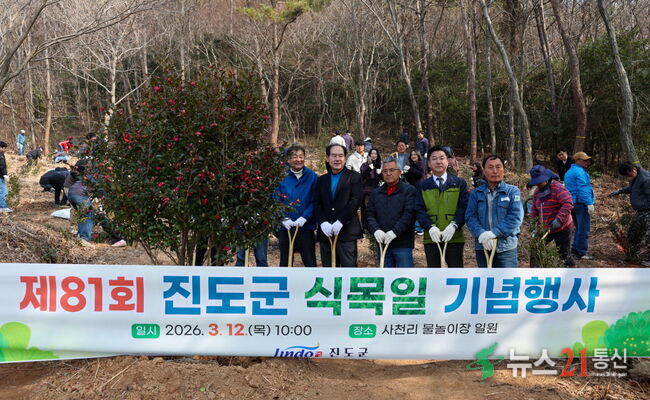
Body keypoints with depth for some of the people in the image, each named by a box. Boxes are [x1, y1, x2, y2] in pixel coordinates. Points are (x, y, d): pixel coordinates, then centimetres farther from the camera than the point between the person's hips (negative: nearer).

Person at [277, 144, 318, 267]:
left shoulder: (312, 177, -2)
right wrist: (284, 219, -15)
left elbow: (315, 201, -5)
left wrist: (304, 217, -17)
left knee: (310, 261, 5)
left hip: (306, 226, -1)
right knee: (285, 262, 14)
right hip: (285, 227, 1)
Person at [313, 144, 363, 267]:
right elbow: (316, 204, 8)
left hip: (347, 232, -4)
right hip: (325, 232, 4)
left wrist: (340, 221, -15)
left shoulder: (354, 177, 3)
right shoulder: (321, 180, 17)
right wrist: (323, 223, -9)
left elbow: (355, 201, -8)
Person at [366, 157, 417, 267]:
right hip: (382, 243, 5)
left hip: (403, 243, -4)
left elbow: (409, 214, -11)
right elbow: (369, 215, 7)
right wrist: (375, 230, -12)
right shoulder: (376, 193, 15)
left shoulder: (409, 190, 0)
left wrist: (395, 231, -20)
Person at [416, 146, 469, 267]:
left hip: (455, 237, -1)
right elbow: (419, 210, 0)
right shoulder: (423, 186, 9)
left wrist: (454, 225, -18)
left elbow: (465, 207, -2)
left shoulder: (460, 183, 6)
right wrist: (430, 227, -17)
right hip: (431, 238, 1)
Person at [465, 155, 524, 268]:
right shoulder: (476, 193, 8)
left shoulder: (512, 191, 1)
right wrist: (481, 234, -19)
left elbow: (516, 216, -11)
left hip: (506, 247, -3)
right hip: (482, 247, 3)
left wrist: (494, 232, -20)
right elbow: (470, 216, -1)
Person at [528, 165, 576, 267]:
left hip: (561, 228, -7)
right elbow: (534, 209, 16)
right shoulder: (537, 192, 8)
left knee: (564, 254, -3)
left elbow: (568, 204, -26)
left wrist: (559, 220, -31)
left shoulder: (557, 188, -17)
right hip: (545, 229, 7)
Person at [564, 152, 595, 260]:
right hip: (582, 203, -10)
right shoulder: (580, 172, -13)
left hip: (572, 203, 10)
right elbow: (583, 189, -21)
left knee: (579, 228, 18)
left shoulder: (569, 172, 18)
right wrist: (589, 203, -22)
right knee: (584, 229, -4)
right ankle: (581, 253, -3)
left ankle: (574, 250, 20)